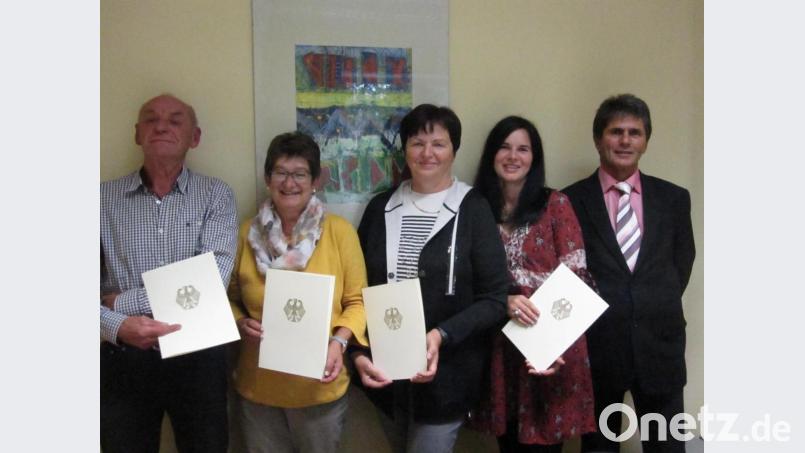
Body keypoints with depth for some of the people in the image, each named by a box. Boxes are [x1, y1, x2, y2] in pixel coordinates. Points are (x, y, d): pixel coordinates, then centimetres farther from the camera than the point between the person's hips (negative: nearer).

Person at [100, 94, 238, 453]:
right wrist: (117, 327, -24)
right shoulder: (104, 198, 1)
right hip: (123, 360, 1)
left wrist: (123, 301, -14)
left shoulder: (217, 196, -2)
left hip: (198, 356, 0)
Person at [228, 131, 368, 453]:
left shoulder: (339, 231, -8)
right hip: (257, 387, 2)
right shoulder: (248, 233, 0)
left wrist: (339, 342, -19)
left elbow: (357, 301, -3)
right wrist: (241, 324, -12)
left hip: (319, 389, -1)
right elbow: (230, 298, 8)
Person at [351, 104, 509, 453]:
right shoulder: (381, 207, 5)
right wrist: (359, 352, -5)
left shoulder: (473, 209, -6)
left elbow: (495, 299, -8)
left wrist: (441, 336, -21)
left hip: (446, 377, -4)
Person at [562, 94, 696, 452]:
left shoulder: (674, 198, 6)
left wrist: (660, 310, 7)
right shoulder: (570, 201, -2)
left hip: (660, 345, 2)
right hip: (595, 346, -2)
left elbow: (682, 262, 14)